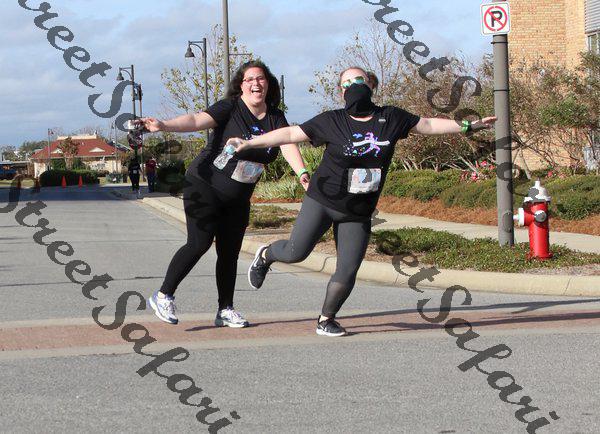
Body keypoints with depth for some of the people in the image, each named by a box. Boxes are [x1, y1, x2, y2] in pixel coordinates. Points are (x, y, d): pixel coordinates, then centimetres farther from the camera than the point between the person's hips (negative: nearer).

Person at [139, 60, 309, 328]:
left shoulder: (275, 118, 2)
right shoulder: (231, 108, -12)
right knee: (200, 243, -15)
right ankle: (163, 297, -5)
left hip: (237, 199, 5)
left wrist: (301, 172, -32)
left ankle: (225, 311, 16)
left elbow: (288, 144, -12)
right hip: (205, 187, -5)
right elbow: (197, 120, -25)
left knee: (230, 252, 7)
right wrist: (164, 126, -42)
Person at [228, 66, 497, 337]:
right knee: (295, 252, -11)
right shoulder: (331, 122, -5)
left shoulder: (391, 119, 3)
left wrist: (468, 126, 13)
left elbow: (428, 125, 12)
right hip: (322, 201, -2)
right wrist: (249, 143, -11)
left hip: (358, 213, 2)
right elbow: (290, 134, -5)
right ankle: (266, 255, 25)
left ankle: (326, 320, 19)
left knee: (347, 272, -4)